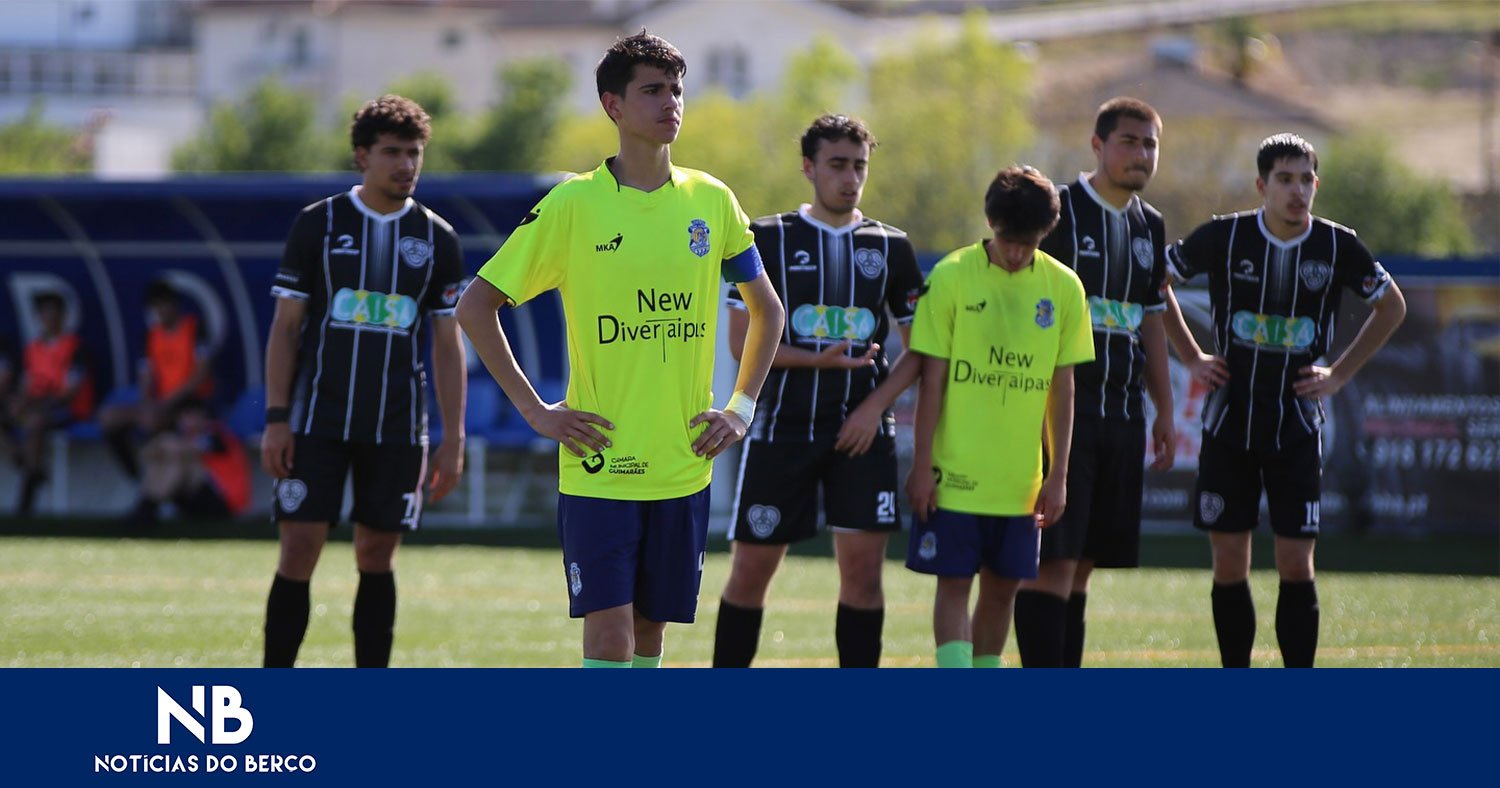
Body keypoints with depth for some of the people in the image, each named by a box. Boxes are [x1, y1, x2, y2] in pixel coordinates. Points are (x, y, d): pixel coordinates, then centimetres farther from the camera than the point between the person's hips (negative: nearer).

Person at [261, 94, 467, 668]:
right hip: (317, 421, -2)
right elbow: (285, 326, 2)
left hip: (397, 427, 2)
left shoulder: (436, 239, 7)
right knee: (299, 551, -6)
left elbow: (447, 344, 9)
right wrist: (276, 419, -6)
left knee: (377, 556, 5)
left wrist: (453, 438, 4)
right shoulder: (317, 225, 1)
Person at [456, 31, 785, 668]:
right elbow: (475, 307, -1)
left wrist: (743, 406, 9)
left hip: (684, 467, 4)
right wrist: (534, 409, -5)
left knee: (649, 635, 9)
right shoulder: (573, 204, -5)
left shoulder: (712, 202, 6)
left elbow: (766, 309, 20)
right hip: (598, 466, -4)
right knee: (609, 635, -10)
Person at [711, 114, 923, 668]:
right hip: (781, 428, -1)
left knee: (863, 567, -5)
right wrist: (818, 360, -15)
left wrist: (877, 405, -5)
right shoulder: (768, 239, 2)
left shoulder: (889, 247, 8)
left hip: (862, 429, 1)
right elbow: (742, 342, -2)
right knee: (751, 569, 2)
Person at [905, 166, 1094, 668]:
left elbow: (1062, 388, 6)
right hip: (955, 473, -3)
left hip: (1020, 480, 3)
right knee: (954, 584, -4)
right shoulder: (952, 277, -7)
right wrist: (922, 465, -7)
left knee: (1002, 588, 9)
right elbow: (932, 379, -5)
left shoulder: (1063, 287, 2)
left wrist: (1058, 475, 4)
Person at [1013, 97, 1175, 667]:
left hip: (1121, 416, 7)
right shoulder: (1057, 212, -7)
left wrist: (1164, 412, 19)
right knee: (1053, 559, -10)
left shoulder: (1149, 226, 16)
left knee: (1082, 562, 8)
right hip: (1062, 410, -7)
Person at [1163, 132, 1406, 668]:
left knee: (1296, 564, -4)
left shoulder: (1337, 247, -3)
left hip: (1297, 430, 0)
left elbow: (1391, 307, 14)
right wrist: (1191, 358, 6)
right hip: (1228, 426, 0)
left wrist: (1341, 373, 6)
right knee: (1229, 563, 2)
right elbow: (1157, 281, 11)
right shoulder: (1224, 237, -6)